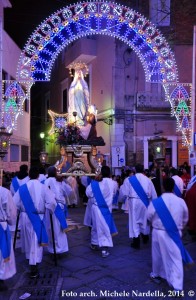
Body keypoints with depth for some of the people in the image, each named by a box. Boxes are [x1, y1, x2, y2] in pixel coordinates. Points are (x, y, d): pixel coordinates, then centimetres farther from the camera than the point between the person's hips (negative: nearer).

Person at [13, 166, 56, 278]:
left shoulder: (22, 188, -5)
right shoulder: (43, 187, -13)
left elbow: (15, 203, -3)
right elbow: (52, 202, -15)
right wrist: (50, 210, 4)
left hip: (25, 217, 4)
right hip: (38, 218, -3)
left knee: (28, 239, 23)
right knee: (36, 242, 0)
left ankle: (30, 259, 44)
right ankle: (33, 269, -1)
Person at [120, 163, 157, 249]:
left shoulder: (129, 179, -5)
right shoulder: (148, 179, 0)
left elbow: (124, 192, -5)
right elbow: (153, 193, 5)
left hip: (134, 202, -3)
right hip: (145, 202, 3)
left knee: (135, 221, 5)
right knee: (144, 219, 21)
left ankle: (136, 242, 4)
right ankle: (145, 238, 39)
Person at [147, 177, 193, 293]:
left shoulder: (156, 202, -17)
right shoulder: (181, 201, -11)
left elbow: (149, 217, -1)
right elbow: (185, 218, 4)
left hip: (159, 232, 0)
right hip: (175, 233, 0)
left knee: (158, 255, 21)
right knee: (176, 258, 6)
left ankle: (156, 275, 42)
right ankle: (177, 286, 2)